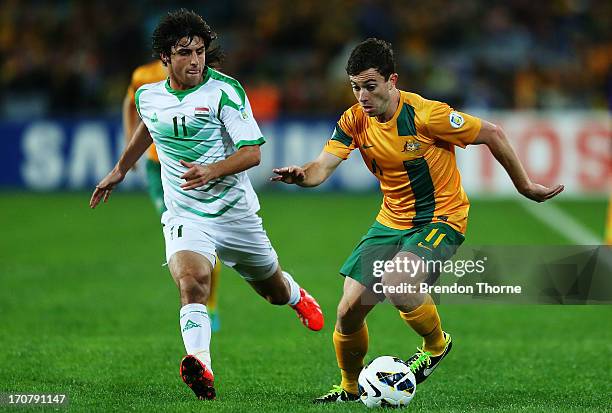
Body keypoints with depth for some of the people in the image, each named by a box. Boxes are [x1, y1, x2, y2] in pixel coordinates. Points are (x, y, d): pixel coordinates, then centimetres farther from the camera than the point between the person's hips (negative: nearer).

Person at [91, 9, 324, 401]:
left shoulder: (224, 90, -14)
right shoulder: (148, 96, 0)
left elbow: (253, 151, -18)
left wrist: (212, 170, -34)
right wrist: (120, 170, 32)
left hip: (235, 212, -1)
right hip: (184, 217, 1)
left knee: (273, 290, 19)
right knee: (191, 280, -30)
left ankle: (297, 296, 58)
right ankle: (201, 368, -45)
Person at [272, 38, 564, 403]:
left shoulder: (425, 115, -22)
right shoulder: (355, 120, -5)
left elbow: (492, 134, -11)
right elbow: (323, 167, -13)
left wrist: (525, 187, -3)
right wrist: (301, 175, -38)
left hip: (441, 219, -6)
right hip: (392, 220, 6)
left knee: (395, 286, -32)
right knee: (350, 310, -2)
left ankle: (436, 344, 0)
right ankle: (350, 387, 24)